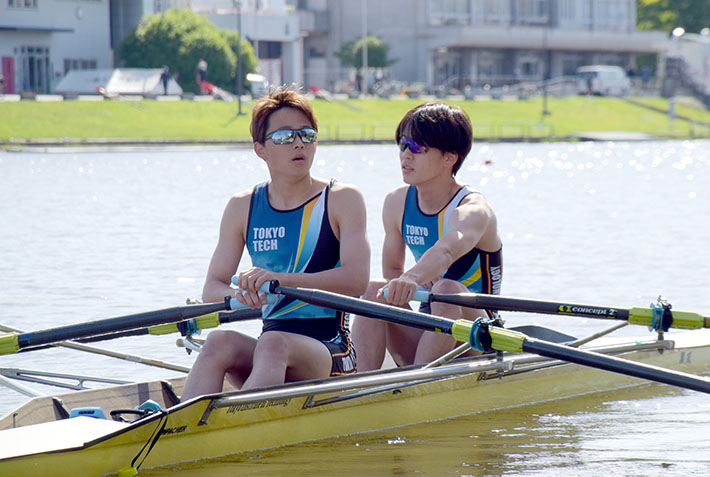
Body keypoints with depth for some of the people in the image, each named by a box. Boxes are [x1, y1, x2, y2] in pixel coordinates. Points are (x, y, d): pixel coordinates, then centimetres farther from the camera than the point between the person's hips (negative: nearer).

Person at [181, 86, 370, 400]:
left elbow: (356, 279, -14)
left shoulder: (342, 200, 1)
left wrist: (279, 279, -26)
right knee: (220, 342, -29)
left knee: (272, 343, -36)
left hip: (330, 353, -3)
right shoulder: (242, 207, 12)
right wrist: (238, 295, -20)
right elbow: (211, 289, 6)